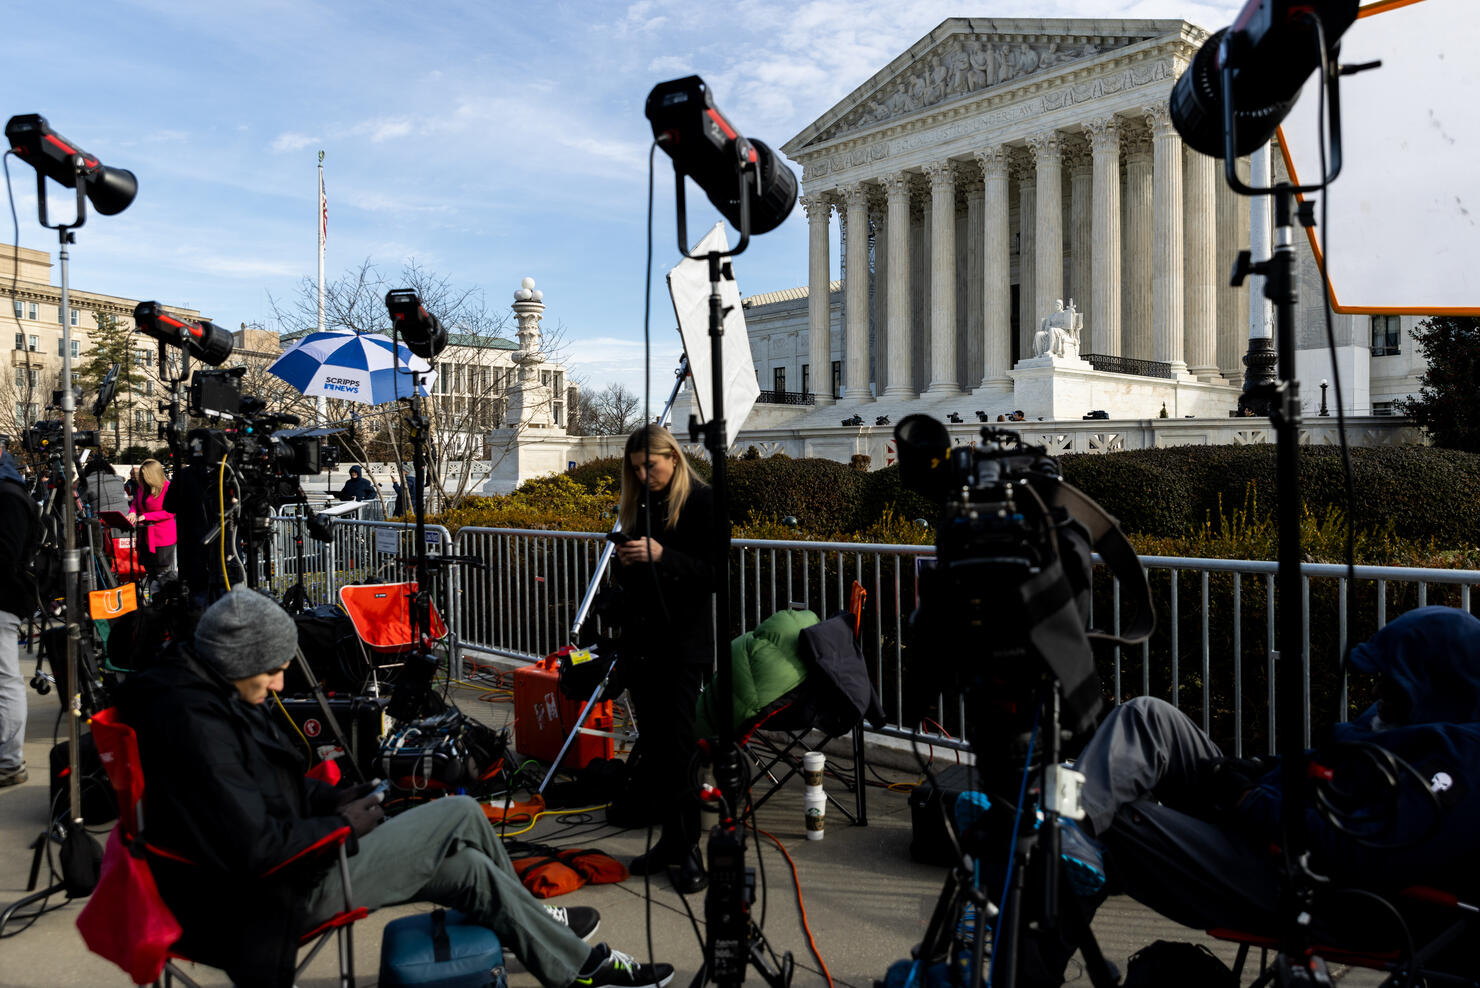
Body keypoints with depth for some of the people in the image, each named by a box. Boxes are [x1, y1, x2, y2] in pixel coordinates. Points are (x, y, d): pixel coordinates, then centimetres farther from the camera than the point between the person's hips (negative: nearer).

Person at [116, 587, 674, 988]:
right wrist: (340, 824, -15)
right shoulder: (198, 726, -27)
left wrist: (336, 800, 1)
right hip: (272, 901, -10)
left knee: (467, 866, 8)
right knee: (461, 815, -6)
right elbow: (256, 849, -30)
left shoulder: (202, 692, 6)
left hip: (264, 869, 10)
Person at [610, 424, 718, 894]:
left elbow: (714, 572, -11)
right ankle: (671, 838, 20)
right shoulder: (638, 503, 12)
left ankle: (689, 850, 3)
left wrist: (662, 556, -22)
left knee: (678, 743, -7)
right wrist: (625, 561, -3)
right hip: (642, 638, 6)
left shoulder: (701, 502, -6)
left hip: (684, 639, -6)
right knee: (653, 743, 9)